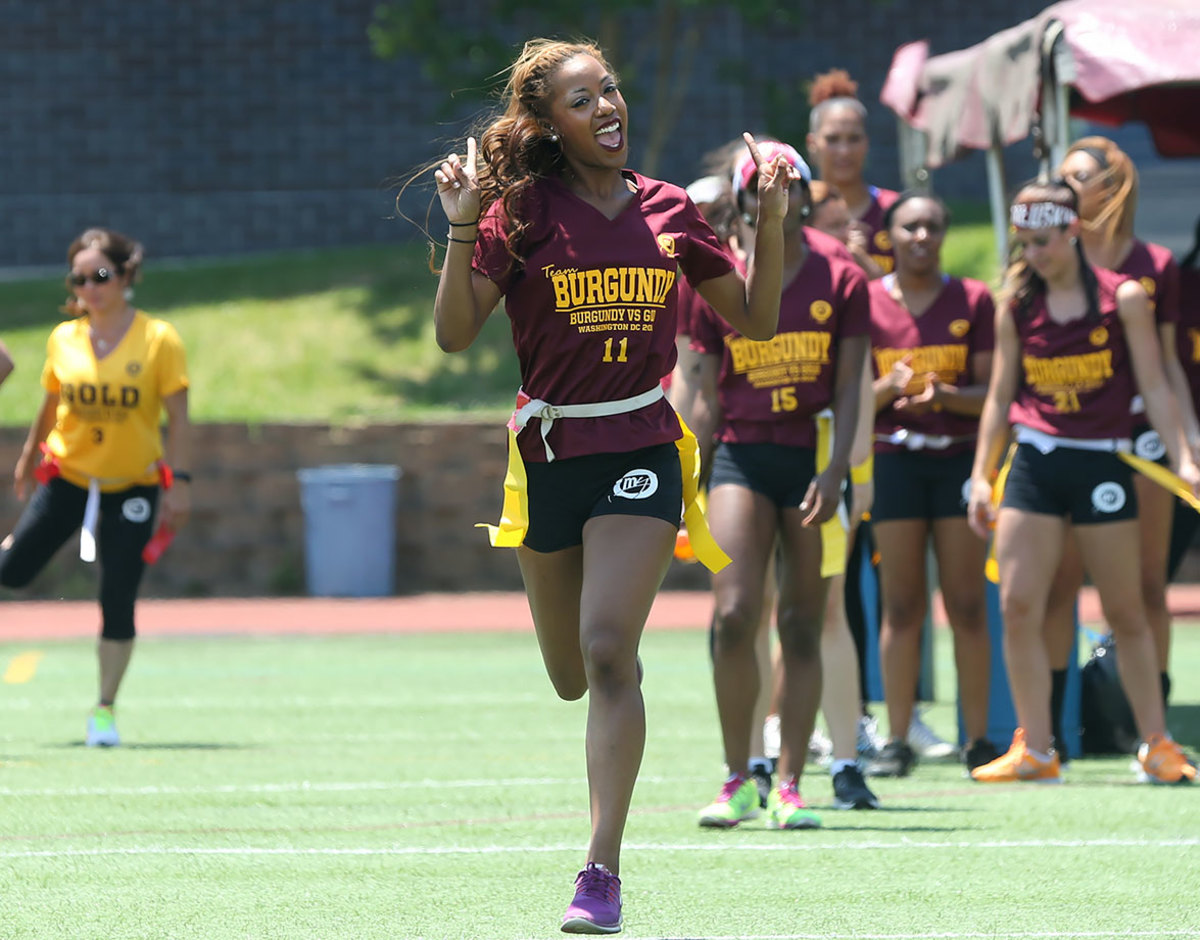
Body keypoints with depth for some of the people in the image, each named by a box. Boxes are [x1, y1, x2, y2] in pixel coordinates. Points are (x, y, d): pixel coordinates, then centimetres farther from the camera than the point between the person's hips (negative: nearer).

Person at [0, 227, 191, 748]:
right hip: (67, 474, 2)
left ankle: (105, 709, 9)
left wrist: (180, 483, -15)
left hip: (132, 485, -2)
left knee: (118, 602, -5)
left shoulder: (158, 339, -11)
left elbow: (179, 418, -10)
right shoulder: (64, 339, -3)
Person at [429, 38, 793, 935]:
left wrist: (771, 219, -2)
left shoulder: (668, 209, 2)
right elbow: (455, 334, -10)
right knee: (574, 679, 13)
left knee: (608, 653, -18)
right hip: (549, 451, 1)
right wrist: (462, 229, -21)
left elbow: (755, 320, 10)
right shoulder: (521, 212, -4)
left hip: (642, 449, -1)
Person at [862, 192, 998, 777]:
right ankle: (897, 739, 2)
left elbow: (991, 393, 1)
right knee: (901, 604, -2)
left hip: (960, 458, 0)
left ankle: (978, 738, 3)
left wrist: (944, 395, -18)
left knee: (967, 603, -1)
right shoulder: (867, 302, 4)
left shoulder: (973, 300, 4)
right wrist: (889, 387, -17)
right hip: (894, 460, 0)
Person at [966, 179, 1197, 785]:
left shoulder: (1123, 298, -2)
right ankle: (1035, 750, -1)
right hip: (1033, 462, 2)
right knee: (1018, 607, -7)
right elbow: (1000, 397, 12)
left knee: (1125, 613, 4)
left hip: (1101, 463, -2)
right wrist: (981, 474, 7)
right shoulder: (1016, 307, 6)